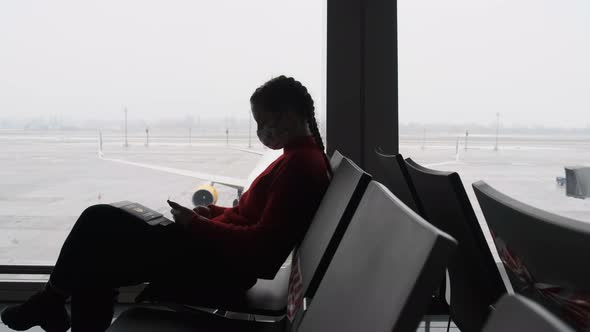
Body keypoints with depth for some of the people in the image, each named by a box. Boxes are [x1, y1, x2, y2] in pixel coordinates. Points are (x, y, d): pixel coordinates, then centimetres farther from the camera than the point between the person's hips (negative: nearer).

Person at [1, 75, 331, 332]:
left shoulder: (299, 165, -19)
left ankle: (51, 301, 20)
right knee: (98, 264, 12)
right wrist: (213, 213, 9)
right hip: (222, 256, 10)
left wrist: (197, 224, -15)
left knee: (100, 221, -2)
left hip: (225, 266, -10)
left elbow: (259, 242, -24)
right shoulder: (301, 156, 13)